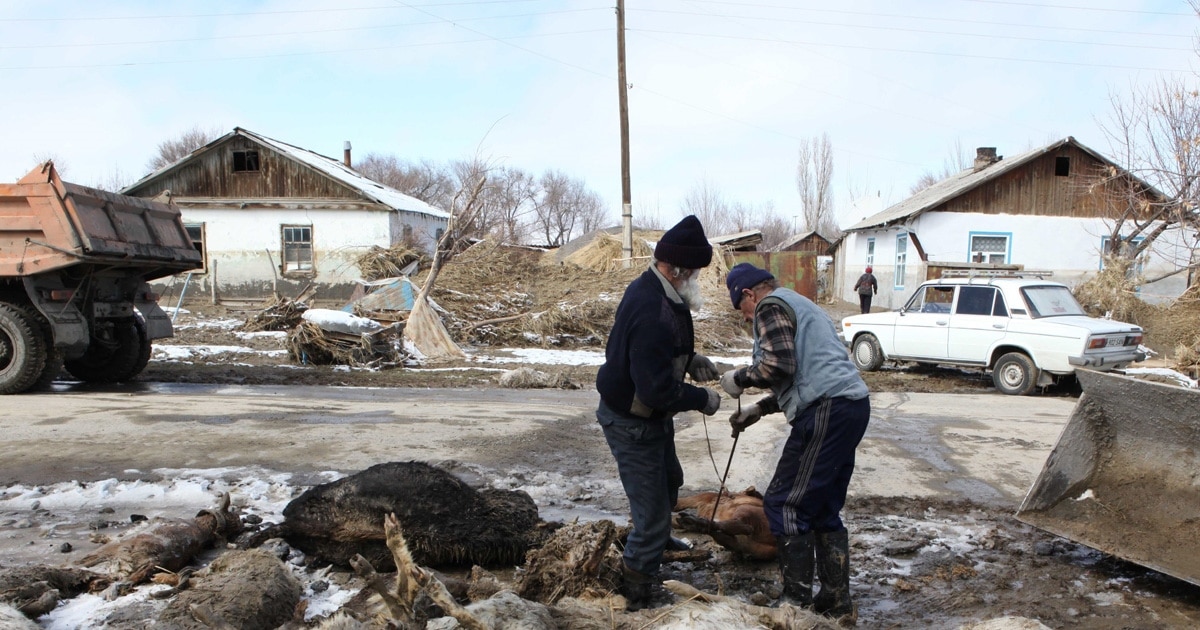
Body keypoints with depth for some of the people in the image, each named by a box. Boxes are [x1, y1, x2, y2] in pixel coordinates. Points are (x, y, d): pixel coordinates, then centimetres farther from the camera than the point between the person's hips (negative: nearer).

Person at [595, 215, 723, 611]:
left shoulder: (652, 290, -1)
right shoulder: (652, 315, -34)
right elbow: (659, 390, -35)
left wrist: (690, 359, 1)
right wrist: (703, 399, -20)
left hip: (650, 416, 11)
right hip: (632, 424, -11)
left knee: (669, 480, 31)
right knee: (652, 509, 0)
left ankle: (657, 539, 57)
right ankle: (637, 591, 19)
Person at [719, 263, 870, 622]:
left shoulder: (770, 306, -2)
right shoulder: (800, 305, 29)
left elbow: (779, 365, -16)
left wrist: (739, 378, 1)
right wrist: (759, 409, 32)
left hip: (827, 411, -10)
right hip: (852, 405, 10)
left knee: (785, 504, -4)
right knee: (823, 508, 16)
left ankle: (798, 603, 0)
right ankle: (836, 602, 21)